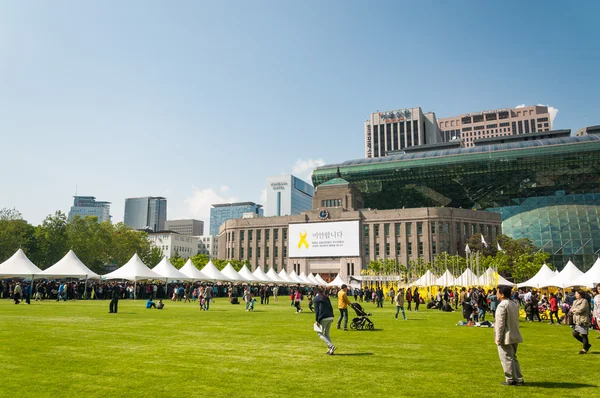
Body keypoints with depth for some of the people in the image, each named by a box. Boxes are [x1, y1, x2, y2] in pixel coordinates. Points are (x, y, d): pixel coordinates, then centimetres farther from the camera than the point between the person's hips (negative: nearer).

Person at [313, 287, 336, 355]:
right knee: (326, 333, 17)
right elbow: (331, 307, 16)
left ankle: (331, 346, -11)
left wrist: (317, 320, -6)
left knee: (320, 333, 3)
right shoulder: (326, 297, 17)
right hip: (330, 317, 7)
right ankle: (330, 349, 12)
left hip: (323, 318, -7)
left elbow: (316, 310, -8)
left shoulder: (315, 299, -1)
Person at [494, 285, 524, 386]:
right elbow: (516, 321, 16)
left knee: (507, 359, 2)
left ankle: (511, 379, 8)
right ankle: (519, 379, 21)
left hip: (506, 337, -9)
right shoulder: (514, 305, 10)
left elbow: (500, 323, -20)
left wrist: (498, 338, -15)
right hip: (515, 336, 9)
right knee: (513, 358, 19)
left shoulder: (502, 305, -19)